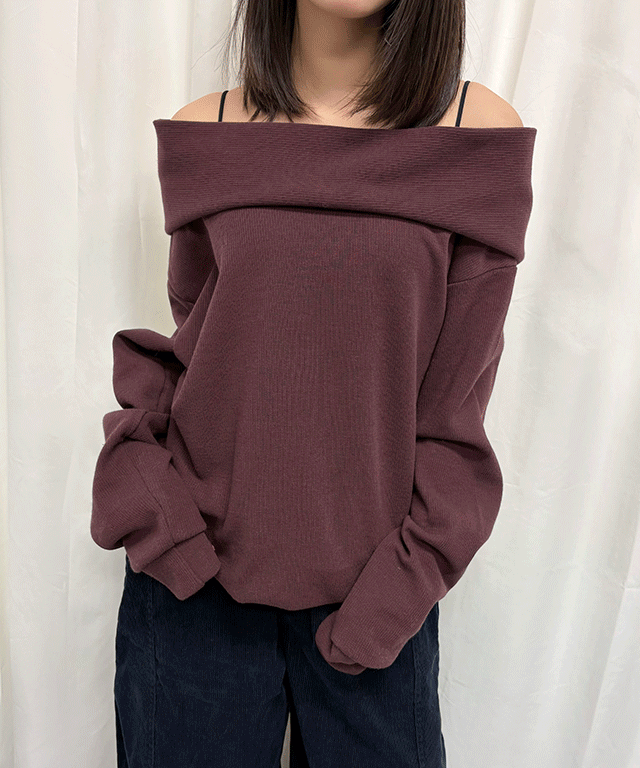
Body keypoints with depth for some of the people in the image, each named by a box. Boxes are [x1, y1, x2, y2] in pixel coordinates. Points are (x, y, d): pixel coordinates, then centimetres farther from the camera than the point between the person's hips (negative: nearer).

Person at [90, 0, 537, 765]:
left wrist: (402, 583, -6)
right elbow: (182, 342, 7)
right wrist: (142, 479, -8)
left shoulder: (480, 131, -5)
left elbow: (458, 393, -6)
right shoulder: (202, 131, 0)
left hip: (371, 583, 0)